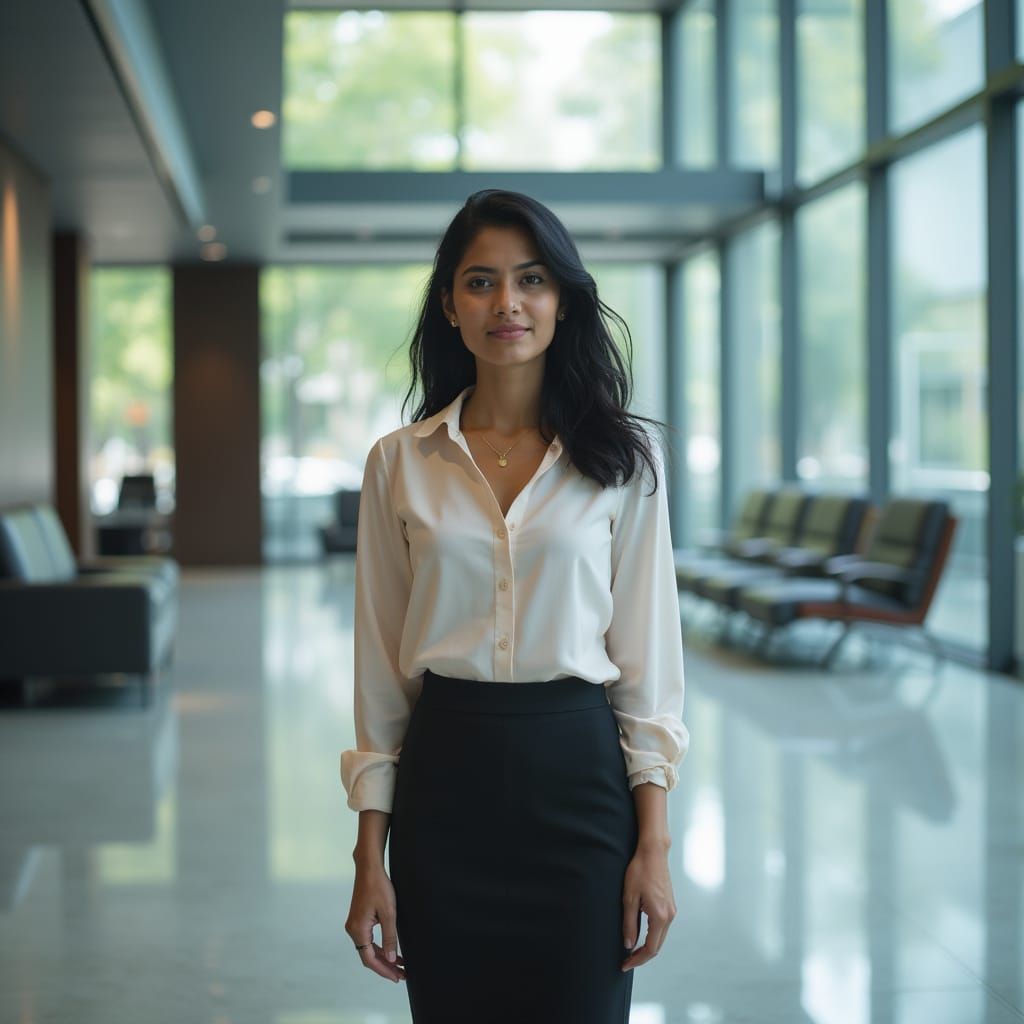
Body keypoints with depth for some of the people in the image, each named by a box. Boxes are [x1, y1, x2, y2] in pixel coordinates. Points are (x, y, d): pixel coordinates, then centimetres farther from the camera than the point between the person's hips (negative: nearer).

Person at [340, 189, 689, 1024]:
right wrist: (370, 858, 1)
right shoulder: (400, 462, 2)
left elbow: (647, 658, 0)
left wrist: (654, 844, -4)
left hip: (577, 775, -1)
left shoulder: (622, 457, -1)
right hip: (444, 779, 1)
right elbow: (381, 673, 4)